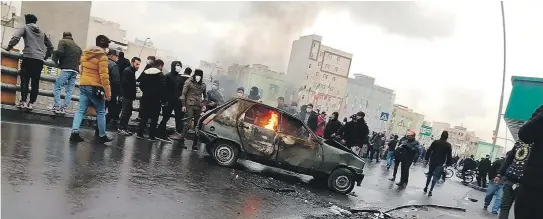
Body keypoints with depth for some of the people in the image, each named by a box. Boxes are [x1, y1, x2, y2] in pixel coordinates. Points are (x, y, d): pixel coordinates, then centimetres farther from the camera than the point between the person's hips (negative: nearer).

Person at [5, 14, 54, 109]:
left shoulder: (25, 28, 10)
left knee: (25, 80, -2)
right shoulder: (41, 32, 24)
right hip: (40, 60, 4)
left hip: (28, 57, -4)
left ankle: (23, 101, -10)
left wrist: (9, 47, 3)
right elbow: (50, 46, 26)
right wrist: (46, 56, 32)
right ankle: (31, 103, 0)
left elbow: (15, 37, -8)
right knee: (35, 82, 3)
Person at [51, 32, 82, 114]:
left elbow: (60, 52, -9)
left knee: (57, 87, 1)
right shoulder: (78, 47, 25)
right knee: (69, 91, 4)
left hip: (66, 69, -5)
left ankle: (57, 106, -7)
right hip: (75, 70, 5)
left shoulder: (63, 41, 8)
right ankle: (64, 108, -1)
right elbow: (80, 60, 18)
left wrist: (56, 61, 5)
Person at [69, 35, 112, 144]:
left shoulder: (85, 53, 12)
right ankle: (102, 136, 12)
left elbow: (82, 70, 20)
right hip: (95, 87, -6)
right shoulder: (102, 56, -11)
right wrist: (107, 91, -14)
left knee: (81, 110, 6)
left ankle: (74, 132, -7)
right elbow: (104, 75, -16)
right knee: (101, 112, 5)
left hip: (83, 85, 7)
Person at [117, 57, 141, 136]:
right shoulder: (127, 71, -12)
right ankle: (121, 129, 2)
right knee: (125, 112, -5)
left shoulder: (132, 71, 18)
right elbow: (124, 83, -22)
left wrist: (133, 95, 10)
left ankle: (124, 128, 21)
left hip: (129, 96, 10)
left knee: (128, 112, 13)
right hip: (127, 96, -10)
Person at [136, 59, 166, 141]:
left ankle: (139, 133, 15)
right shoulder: (161, 75, -10)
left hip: (145, 98, 5)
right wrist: (163, 99, -9)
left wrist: (145, 91, 14)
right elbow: (162, 87, -15)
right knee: (154, 118, 3)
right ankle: (151, 136, 4)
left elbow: (141, 84, 7)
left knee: (144, 116, 14)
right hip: (156, 99, -5)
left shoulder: (145, 73, 7)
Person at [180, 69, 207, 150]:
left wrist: (204, 104, 9)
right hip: (190, 105, -4)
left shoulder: (203, 85, 12)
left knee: (197, 125, 5)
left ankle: (195, 144, 11)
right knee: (188, 124, -12)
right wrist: (183, 105, -6)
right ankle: (181, 140, -3)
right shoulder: (189, 82, 1)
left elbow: (205, 95, 22)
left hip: (199, 107, 4)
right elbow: (183, 94, -1)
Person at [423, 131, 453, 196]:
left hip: (432, 161, 2)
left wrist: (426, 158, 6)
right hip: (440, 164, -2)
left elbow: (429, 151, -1)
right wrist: (448, 163, 3)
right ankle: (430, 190, -5)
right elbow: (449, 155, -5)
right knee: (436, 177, 3)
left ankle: (426, 188, 24)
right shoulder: (448, 145, -6)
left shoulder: (435, 142, -1)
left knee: (430, 174, 18)